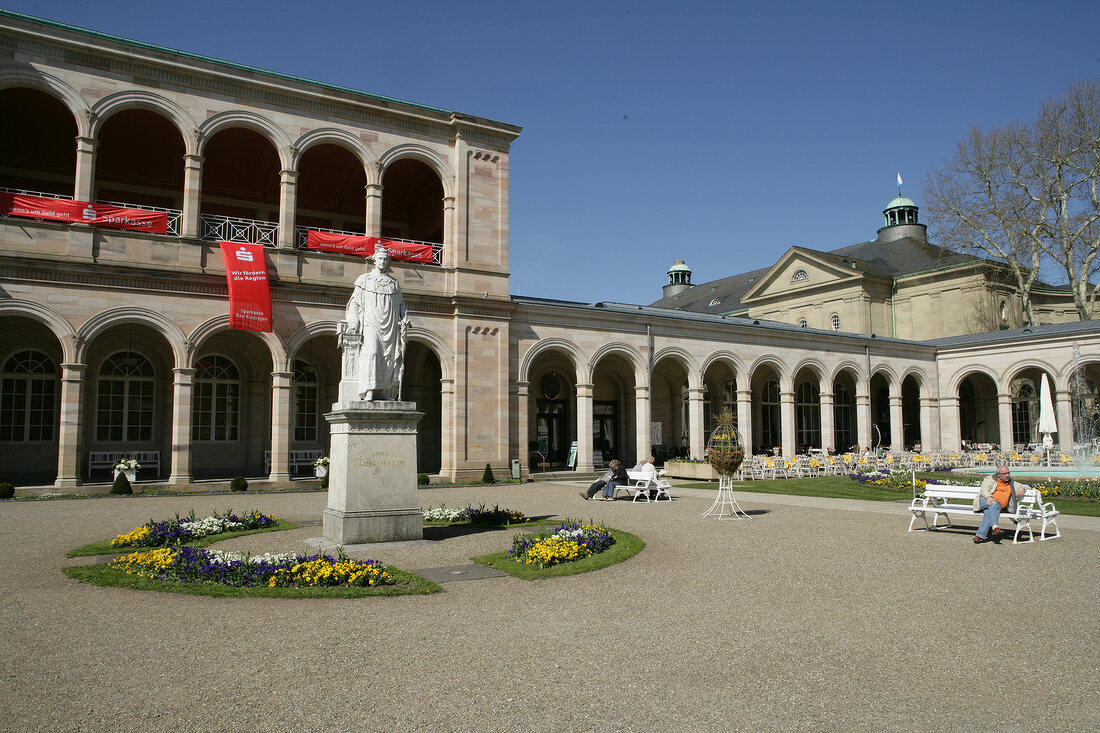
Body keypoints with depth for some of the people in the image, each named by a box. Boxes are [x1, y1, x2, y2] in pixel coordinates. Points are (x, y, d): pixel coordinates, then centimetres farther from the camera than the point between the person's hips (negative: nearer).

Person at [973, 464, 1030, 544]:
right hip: (984, 501, -2)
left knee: (989, 513, -33)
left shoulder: (1012, 483, 27)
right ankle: (994, 527, -50)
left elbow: (1027, 486, 32)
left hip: (999, 507, 2)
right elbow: (984, 489, -2)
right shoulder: (990, 479, 14)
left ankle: (980, 536, -39)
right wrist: (988, 497, -25)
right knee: (994, 504, -38)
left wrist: (1022, 488, 6)